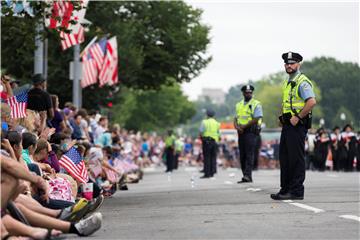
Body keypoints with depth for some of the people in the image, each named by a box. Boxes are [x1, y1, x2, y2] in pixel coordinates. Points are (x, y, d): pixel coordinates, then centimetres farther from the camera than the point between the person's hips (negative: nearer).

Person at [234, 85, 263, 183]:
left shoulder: (256, 104, -2)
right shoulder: (239, 105, 19)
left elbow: (256, 119, -12)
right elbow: (236, 118, 16)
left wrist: (244, 126, -12)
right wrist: (237, 126, -6)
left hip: (251, 131, -7)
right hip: (241, 133, 7)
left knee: (249, 154, -14)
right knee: (242, 155, 5)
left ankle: (248, 176, -22)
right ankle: (246, 176, 9)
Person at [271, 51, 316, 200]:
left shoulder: (302, 82, -11)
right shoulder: (287, 83, 19)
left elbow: (312, 102, -22)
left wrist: (297, 117, -20)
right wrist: (283, 118, 14)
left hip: (297, 125, -10)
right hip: (287, 125, 10)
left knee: (296, 159, -7)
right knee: (284, 158, 11)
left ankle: (296, 191, -4)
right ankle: (285, 189, 17)